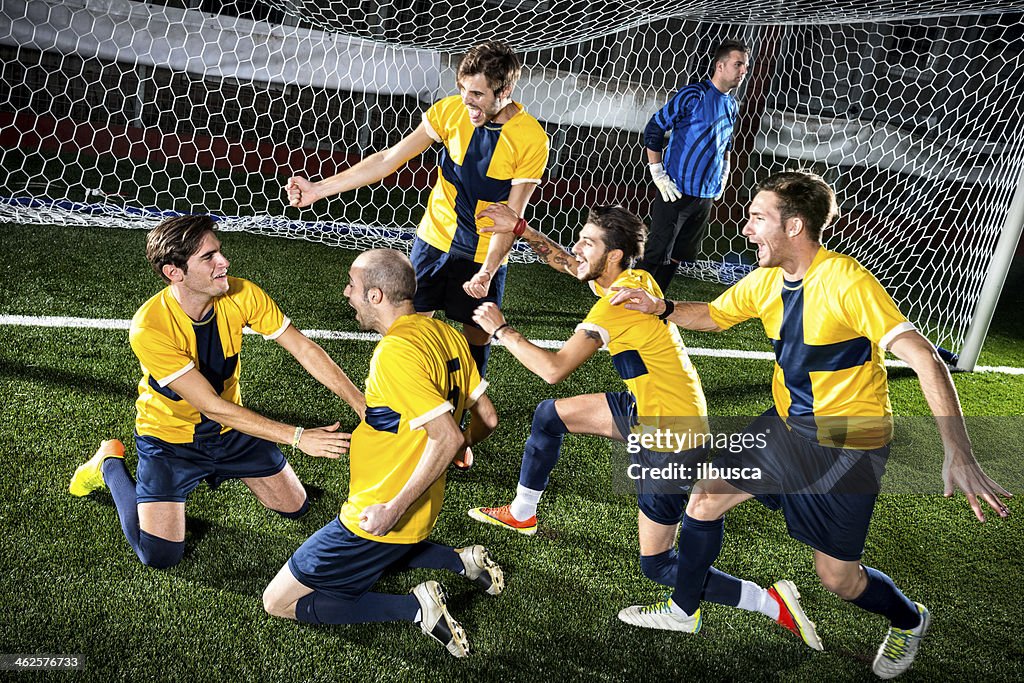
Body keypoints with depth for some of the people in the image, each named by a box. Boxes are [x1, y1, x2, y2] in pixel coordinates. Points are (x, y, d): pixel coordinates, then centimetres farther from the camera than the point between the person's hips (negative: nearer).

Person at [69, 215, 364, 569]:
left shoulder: (242, 295, -21)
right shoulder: (149, 327, -33)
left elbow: (305, 349, -18)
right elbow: (213, 408, -33)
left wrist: (364, 406, -26)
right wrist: (297, 437, -35)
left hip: (231, 427, 5)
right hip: (170, 437, -4)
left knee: (295, 507, 9)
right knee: (160, 554, -9)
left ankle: (213, 470, 31)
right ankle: (111, 465, 16)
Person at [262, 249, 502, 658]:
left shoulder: (395, 352, -26)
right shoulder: (446, 335, -1)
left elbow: (447, 437, -31)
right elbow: (487, 419, 5)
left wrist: (395, 508, -26)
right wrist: (461, 449, 25)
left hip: (380, 516, -9)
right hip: (424, 511, 9)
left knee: (279, 603, 3)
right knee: (377, 556, 37)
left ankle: (414, 607, -8)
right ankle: (462, 561, 17)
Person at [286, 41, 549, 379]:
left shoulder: (532, 139, -19)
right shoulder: (451, 110, -12)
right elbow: (388, 159, -8)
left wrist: (487, 272, -28)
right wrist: (319, 189, -11)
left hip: (485, 254, -2)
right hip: (434, 239, 2)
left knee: (477, 334, 8)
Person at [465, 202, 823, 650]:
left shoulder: (617, 304, -26)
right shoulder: (635, 279, 0)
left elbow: (553, 369, -28)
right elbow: (567, 263, 17)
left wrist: (501, 330, -15)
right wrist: (519, 229, 12)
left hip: (671, 442, -9)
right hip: (645, 409, 9)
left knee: (657, 566, 3)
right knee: (549, 416, 15)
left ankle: (774, 604, 10)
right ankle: (522, 514, 35)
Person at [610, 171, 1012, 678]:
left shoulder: (847, 281, -26)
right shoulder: (766, 281, -3)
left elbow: (923, 358, -30)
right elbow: (713, 315, 15)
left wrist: (958, 454, -39)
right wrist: (661, 308, -6)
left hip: (848, 446, -6)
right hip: (787, 426, 7)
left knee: (836, 576, 5)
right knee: (704, 501, 5)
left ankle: (908, 620, 40)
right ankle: (683, 610, 29)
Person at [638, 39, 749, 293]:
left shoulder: (732, 106, 10)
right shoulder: (694, 95, -12)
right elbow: (654, 128, -10)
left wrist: (723, 175, 16)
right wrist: (658, 174, -13)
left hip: (706, 196, 7)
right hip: (676, 192, -7)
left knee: (678, 256, 13)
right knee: (657, 254, -4)